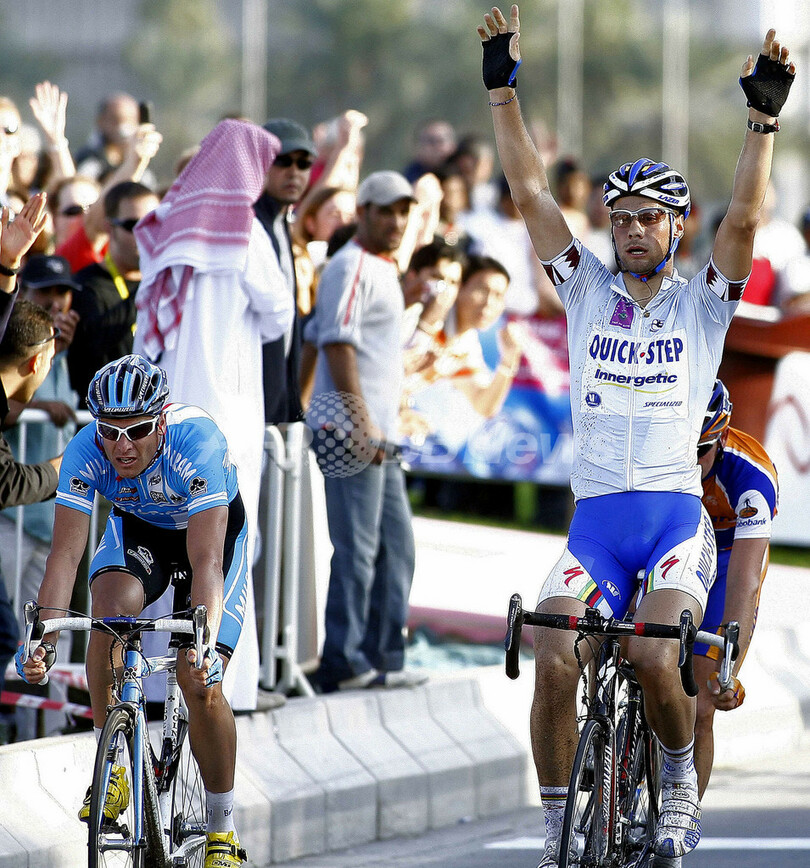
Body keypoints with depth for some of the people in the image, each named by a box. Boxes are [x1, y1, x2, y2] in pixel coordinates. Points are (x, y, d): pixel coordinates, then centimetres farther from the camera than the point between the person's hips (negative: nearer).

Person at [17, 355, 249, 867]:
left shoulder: (197, 442, -38)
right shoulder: (85, 452, -30)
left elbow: (206, 562, -43)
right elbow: (67, 553, -33)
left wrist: (204, 643, -55)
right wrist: (46, 638, -46)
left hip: (216, 528, -2)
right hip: (137, 528, 2)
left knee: (200, 680, -15)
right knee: (113, 605, -31)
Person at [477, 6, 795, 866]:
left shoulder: (702, 302, 6)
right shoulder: (588, 291, 10)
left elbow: (743, 216, -9)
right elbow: (531, 193, 3)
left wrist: (763, 116, -19)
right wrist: (502, 90, -5)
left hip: (676, 513, -2)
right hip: (595, 518, 2)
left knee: (655, 660, -24)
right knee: (553, 664, -16)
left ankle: (680, 783, 5)